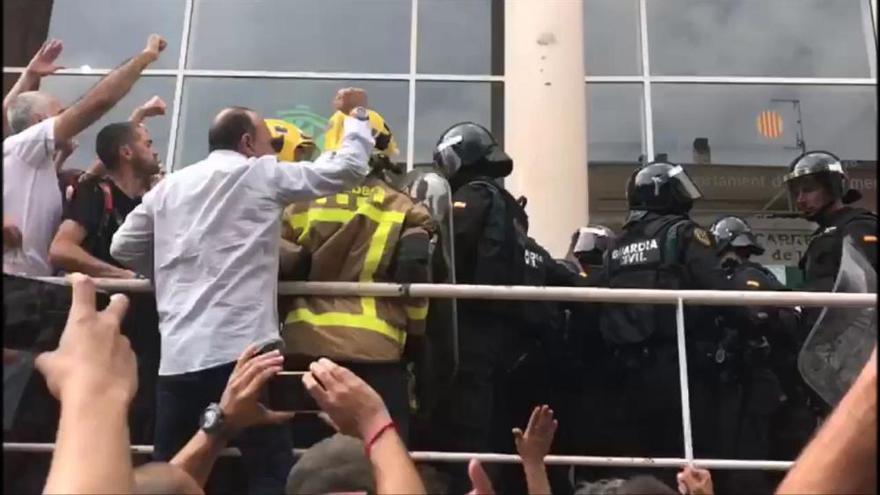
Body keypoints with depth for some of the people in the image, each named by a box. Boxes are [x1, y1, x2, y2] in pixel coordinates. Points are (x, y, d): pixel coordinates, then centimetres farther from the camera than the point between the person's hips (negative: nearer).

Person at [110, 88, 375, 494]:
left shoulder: (170, 185, 16)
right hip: (240, 350, -6)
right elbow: (348, 168, 1)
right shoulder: (261, 174, 2)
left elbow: (122, 247, 18)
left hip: (177, 354, 6)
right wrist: (355, 115, 17)